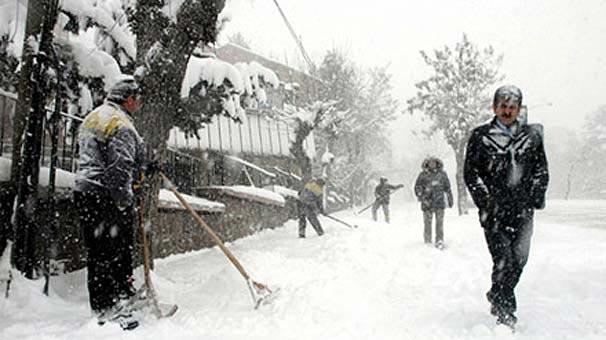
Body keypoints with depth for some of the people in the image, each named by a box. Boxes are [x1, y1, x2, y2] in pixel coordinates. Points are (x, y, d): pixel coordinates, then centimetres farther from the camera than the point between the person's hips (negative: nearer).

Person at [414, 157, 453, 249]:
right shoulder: (423, 175, 1)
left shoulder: (442, 174, 7)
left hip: (440, 203, 1)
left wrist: (450, 199, 20)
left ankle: (440, 241, -2)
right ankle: (428, 242, 15)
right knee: (427, 223, 4)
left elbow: (447, 187, 17)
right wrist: (422, 198, -14)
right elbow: (417, 187, 0)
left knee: (440, 222, -6)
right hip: (427, 203, -1)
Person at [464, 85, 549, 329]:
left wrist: (535, 197, 3)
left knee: (519, 260, 6)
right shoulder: (480, 136, 3)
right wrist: (485, 199, -8)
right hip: (494, 211, -3)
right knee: (503, 260, -7)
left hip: (523, 211, 3)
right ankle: (505, 311, 8)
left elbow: (541, 171, 15)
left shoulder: (532, 136, 11)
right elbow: (470, 172, 1)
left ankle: (497, 296, 30)